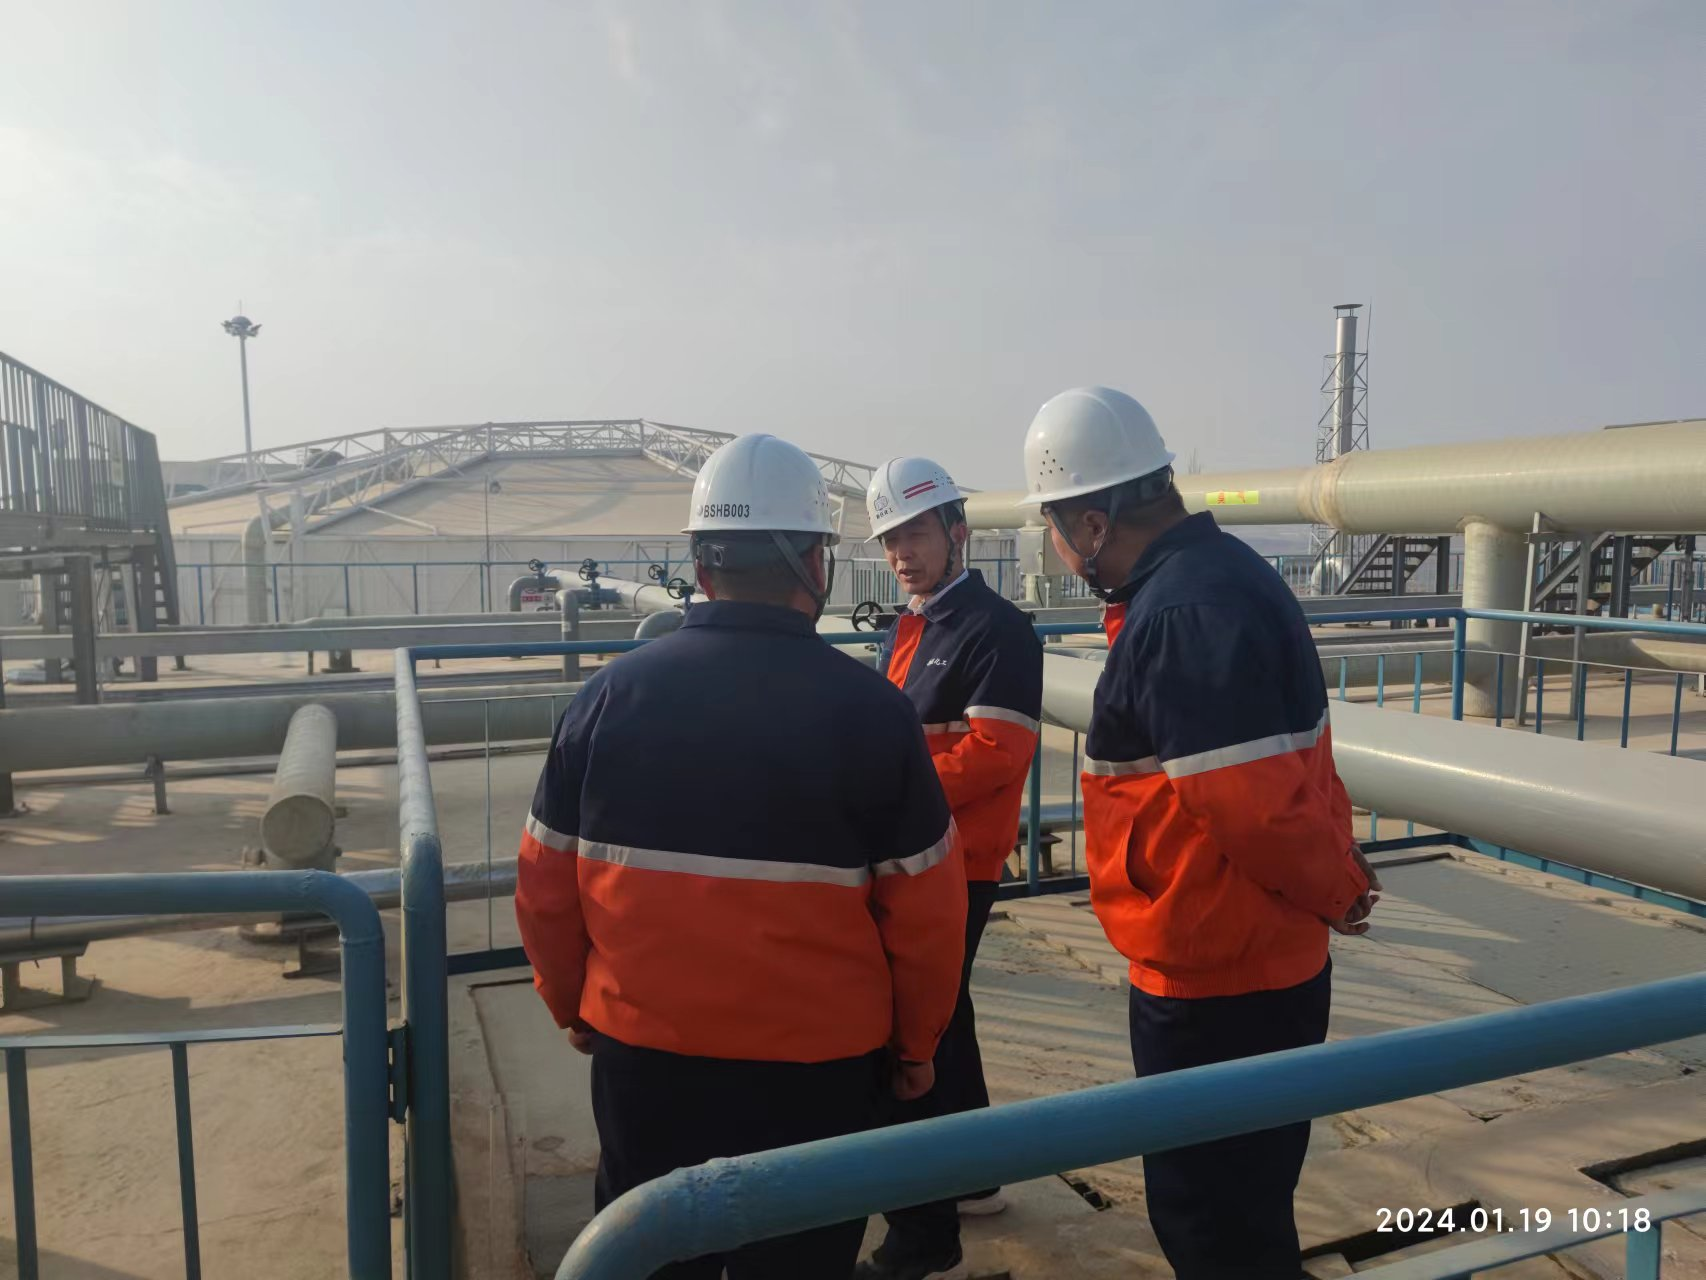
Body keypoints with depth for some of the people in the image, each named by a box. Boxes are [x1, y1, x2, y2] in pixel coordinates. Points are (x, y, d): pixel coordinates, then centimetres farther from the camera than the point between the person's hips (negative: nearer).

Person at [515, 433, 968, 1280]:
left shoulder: (609, 695, -6)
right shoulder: (868, 707, -14)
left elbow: (546, 885, 1)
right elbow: (924, 907, -9)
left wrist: (572, 1006, 18)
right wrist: (916, 1040, 8)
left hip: (641, 1054, 3)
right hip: (813, 1065, -2)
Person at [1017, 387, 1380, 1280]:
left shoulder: (1180, 615, -25)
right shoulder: (1217, 572, 8)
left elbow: (1256, 805, -26)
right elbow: (1285, 770, 12)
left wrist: (1335, 891, -9)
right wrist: (1334, 874, 11)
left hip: (1216, 987, -10)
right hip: (1251, 966, 10)